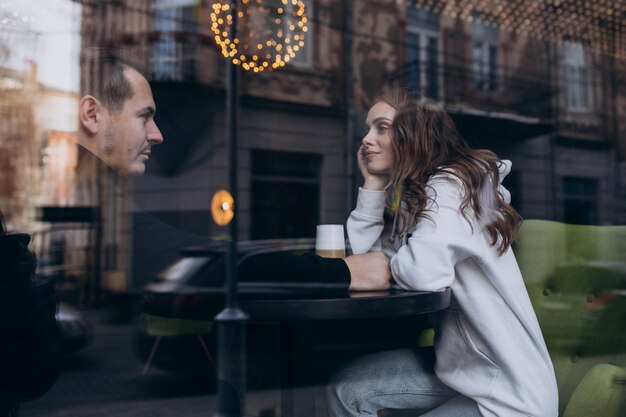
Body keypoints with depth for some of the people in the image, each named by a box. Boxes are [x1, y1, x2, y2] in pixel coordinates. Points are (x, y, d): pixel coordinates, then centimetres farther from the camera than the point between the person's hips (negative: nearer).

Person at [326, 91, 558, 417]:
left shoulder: (450, 185, -18)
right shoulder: (410, 195, 8)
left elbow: (425, 273, -35)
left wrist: (390, 265, -12)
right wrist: (372, 182, -3)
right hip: (459, 364, 8)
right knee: (346, 388, -4)